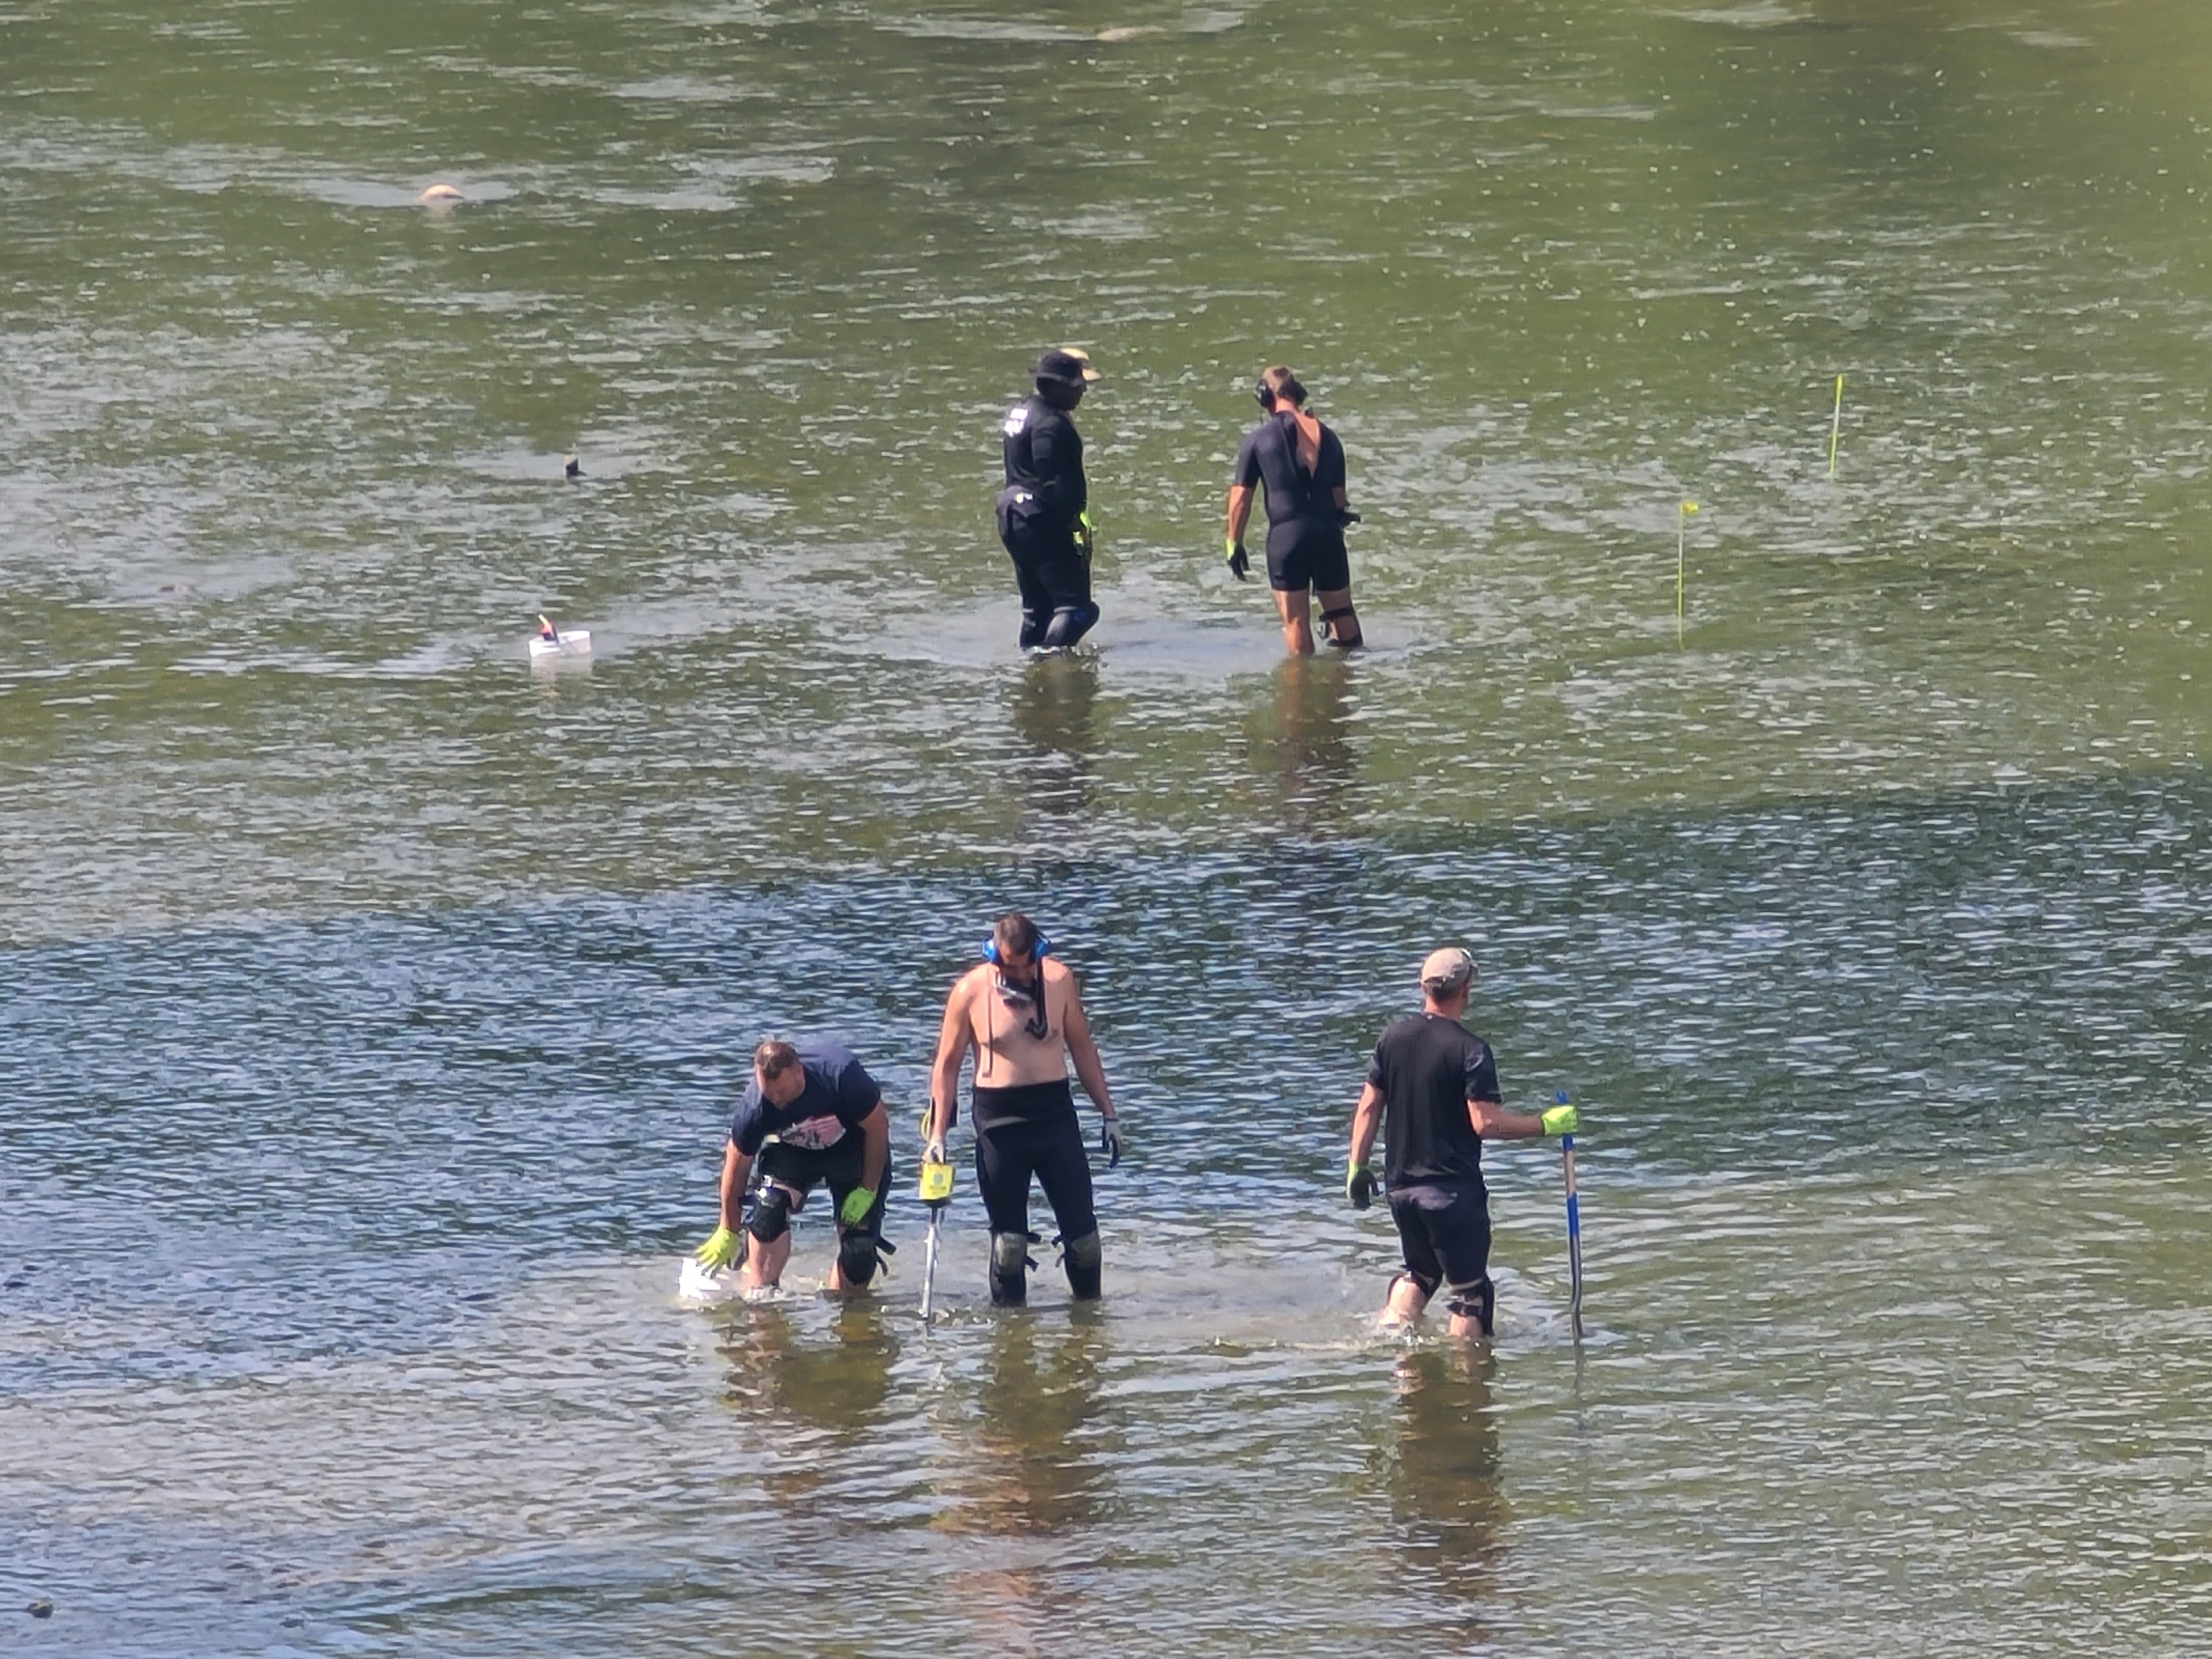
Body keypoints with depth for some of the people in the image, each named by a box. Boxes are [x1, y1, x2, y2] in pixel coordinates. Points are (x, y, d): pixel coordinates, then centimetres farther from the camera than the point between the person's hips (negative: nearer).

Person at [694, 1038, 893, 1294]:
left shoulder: (840, 1074, -37)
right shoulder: (754, 1107, -30)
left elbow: (877, 1128, -21)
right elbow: (737, 1164, -14)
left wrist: (868, 1191, -17)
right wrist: (729, 1233, -6)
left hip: (853, 1147, -1)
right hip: (792, 1151, 1)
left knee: (860, 1243, -11)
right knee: (770, 1206, -26)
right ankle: (758, 1292, -19)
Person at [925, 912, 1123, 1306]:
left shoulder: (1059, 981, 0)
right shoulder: (970, 991, -6)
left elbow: (1083, 1049, 12)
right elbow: (947, 1065, 1)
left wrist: (1108, 1113, 11)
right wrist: (938, 1135, -5)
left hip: (1055, 1110, 2)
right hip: (999, 1118, -2)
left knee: (1081, 1224, 1)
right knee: (1008, 1233, 2)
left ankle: (1089, 1305, 16)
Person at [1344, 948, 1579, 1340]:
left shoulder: (1393, 1039, 3)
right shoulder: (1469, 1050, -14)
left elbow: (1368, 1108, 6)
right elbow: (1486, 1123, -20)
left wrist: (1357, 1167, 14)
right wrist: (1547, 1125, -11)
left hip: (1401, 1186, 6)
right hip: (1452, 1188, -6)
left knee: (1421, 1272, 25)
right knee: (1470, 1291, 4)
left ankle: (1393, 1324, 7)